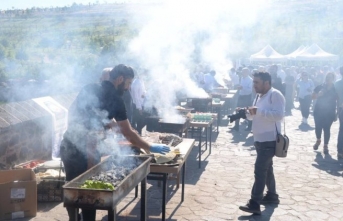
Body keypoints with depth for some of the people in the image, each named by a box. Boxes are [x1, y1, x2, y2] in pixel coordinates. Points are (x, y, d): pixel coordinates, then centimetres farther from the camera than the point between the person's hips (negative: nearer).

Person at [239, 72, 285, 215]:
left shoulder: (275, 95, -14)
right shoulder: (259, 96, 14)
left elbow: (279, 115, -25)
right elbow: (253, 116, 20)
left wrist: (258, 111, -28)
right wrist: (247, 112, -2)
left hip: (269, 140, -10)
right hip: (260, 140, 10)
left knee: (260, 170, -12)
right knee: (266, 168, 18)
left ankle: (254, 204, -10)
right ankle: (272, 195, 32)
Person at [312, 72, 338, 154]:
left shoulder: (336, 89, -3)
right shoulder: (320, 87, 0)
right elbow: (313, 96, 2)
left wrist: (336, 114, -2)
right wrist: (318, 94, -20)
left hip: (329, 113, -2)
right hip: (318, 111, 2)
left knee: (326, 129, -4)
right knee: (318, 127, 5)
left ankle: (326, 145, 8)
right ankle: (318, 140, 32)